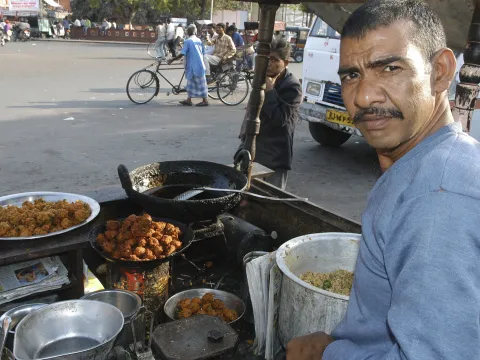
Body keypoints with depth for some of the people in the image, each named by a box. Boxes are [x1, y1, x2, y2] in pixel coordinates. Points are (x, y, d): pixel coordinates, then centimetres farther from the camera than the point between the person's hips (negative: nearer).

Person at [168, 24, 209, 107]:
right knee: (190, 83, 13)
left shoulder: (188, 41, -12)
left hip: (193, 66, -7)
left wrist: (172, 59, -7)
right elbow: (203, 53, 12)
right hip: (200, 65, 7)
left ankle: (205, 101, 5)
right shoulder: (199, 40, 7)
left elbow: (182, 54, -16)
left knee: (200, 83, -1)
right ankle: (188, 100, 16)